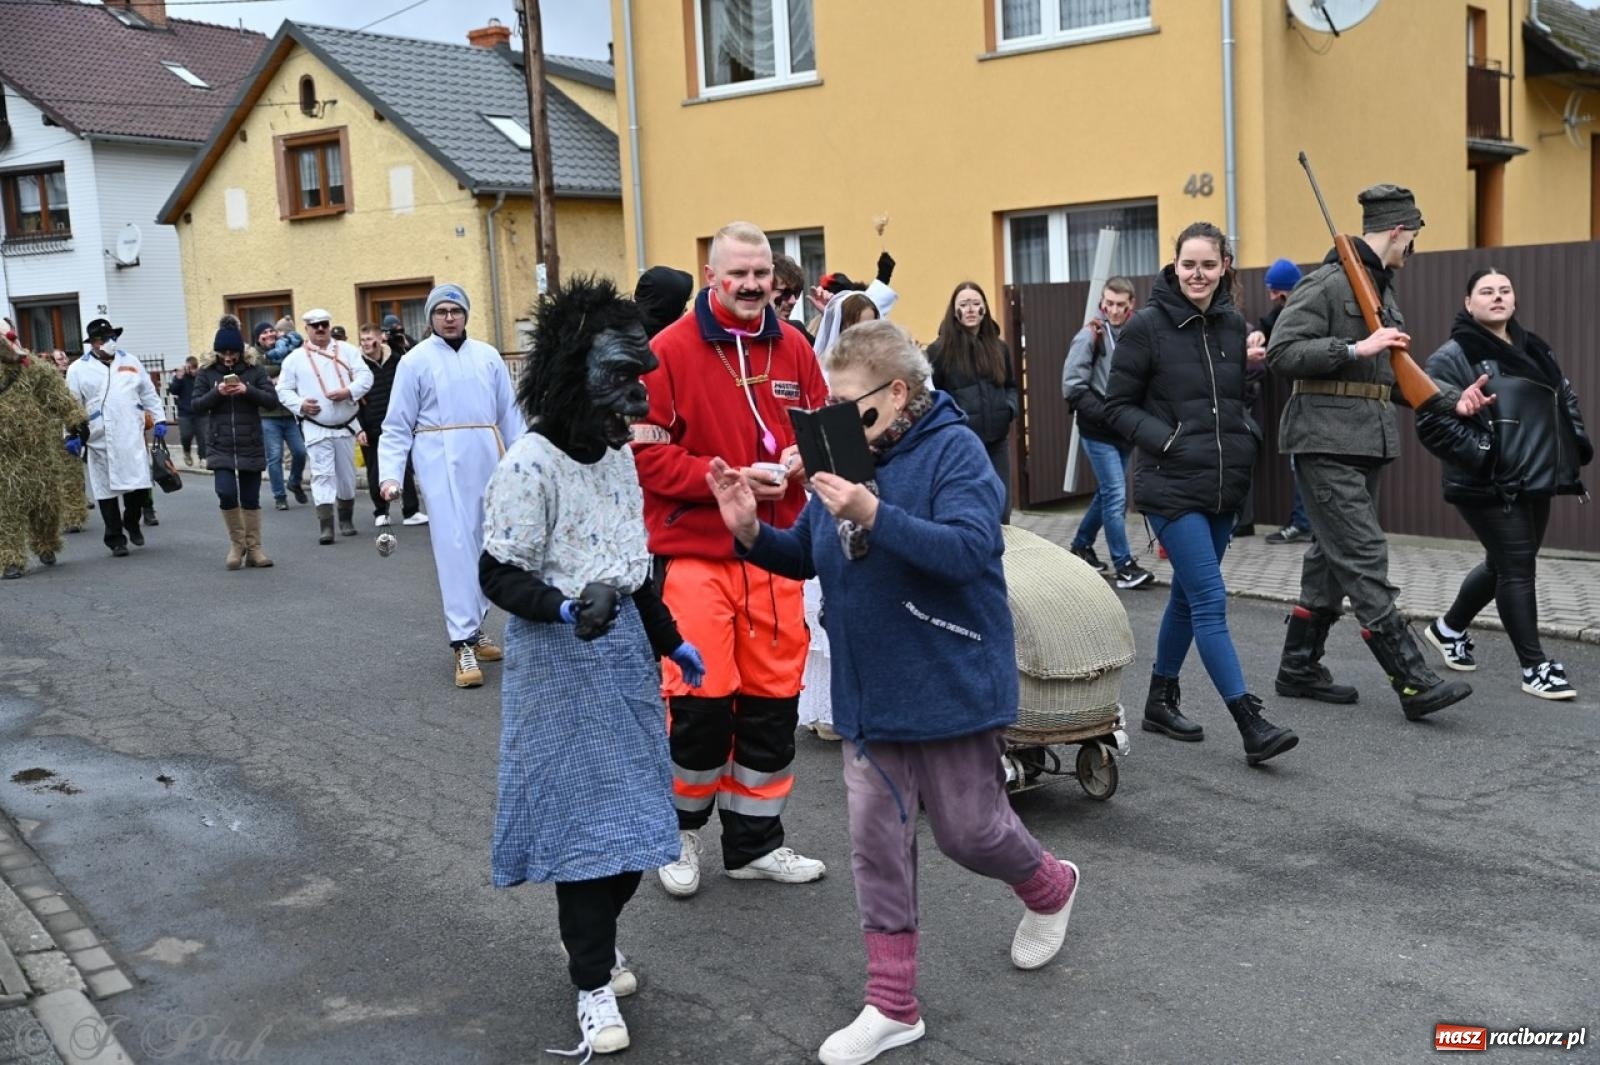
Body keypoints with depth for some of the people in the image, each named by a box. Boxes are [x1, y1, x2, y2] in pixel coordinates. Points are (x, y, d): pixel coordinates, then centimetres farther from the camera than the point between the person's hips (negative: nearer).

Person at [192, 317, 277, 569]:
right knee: (226, 493, -16)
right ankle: (237, 543, 5)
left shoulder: (254, 371, 2)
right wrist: (216, 392, -16)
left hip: (251, 447, 0)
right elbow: (196, 406, 0)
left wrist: (247, 390, -19)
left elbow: (272, 400, -4)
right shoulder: (207, 373, 3)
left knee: (250, 499, 6)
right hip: (221, 447, 0)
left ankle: (253, 548, 15)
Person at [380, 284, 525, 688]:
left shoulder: (487, 356, 9)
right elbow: (397, 426, 1)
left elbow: (509, 414, 10)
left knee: (483, 545, 10)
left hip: (487, 458, 4)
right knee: (454, 545, -10)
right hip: (442, 461, -4)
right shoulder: (415, 360, 0)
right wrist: (391, 474, -9)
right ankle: (463, 645, -10)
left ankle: (473, 629, 25)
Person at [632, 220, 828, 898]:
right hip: (693, 551, -5)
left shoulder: (793, 348, 8)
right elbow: (649, 454, -12)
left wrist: (802, 458, -7)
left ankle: (755, 840, 26)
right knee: (700, 698, -5)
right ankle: (682, 829, 21)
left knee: (773, 697, 9)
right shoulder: (668, 351, -7)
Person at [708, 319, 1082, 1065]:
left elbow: (971, 550, -29)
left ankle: (1051, 888, 43)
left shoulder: (953, 450, -15)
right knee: (875, 842, 7)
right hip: (869, 694, 6)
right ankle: (892, 1004, 19)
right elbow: (805, 558, 13)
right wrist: (751, 531, -8)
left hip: (951, 687, -6)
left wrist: (873, 515, -38)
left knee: (968, 830, 9)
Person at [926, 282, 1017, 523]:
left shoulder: (998, 347, 12)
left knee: (1000, 511, 10)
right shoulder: (939, 349, -4)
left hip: (997, 440, 5)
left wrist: (1010, 408, 3)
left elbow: (1011, 385, 22)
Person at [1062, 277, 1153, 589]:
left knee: (1107, 493, 16)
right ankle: (1124, 565, -3)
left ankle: (1081, 545, 34)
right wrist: (1106, 414, -16)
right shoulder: (1090, 336, -10)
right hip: (1098, 433, -6)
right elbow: (1073, 387, -14)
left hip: (1124, 432, 6)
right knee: (1116, 495, -8)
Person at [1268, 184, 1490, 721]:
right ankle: (1415, 684, -11)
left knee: (1331, 557, 12)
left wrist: (1452, 397, 7)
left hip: (1367, 442, 10)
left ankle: (1299, 668, 21)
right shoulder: (1327, 283, -9)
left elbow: (1396, 374, 20)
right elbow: (1281, 353, -16)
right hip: (1326, 440, -10)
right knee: (1364, 560, -10)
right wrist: (1356, 349, -19)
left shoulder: (1382, 290, 19)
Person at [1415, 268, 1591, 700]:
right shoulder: (1452, 357, -10)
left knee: (1504, 564, 16)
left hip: (1536, 481, 8)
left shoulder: (1533, 348, 14)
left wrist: (1578, 442, 9)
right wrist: (1481, 454, -21)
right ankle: (1534, 666, 5)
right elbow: (1432, 421, -16)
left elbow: (1565, 397, 24)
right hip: (1490, 487, -8)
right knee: (1517, 567, -5)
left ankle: (1449, 628, 37)